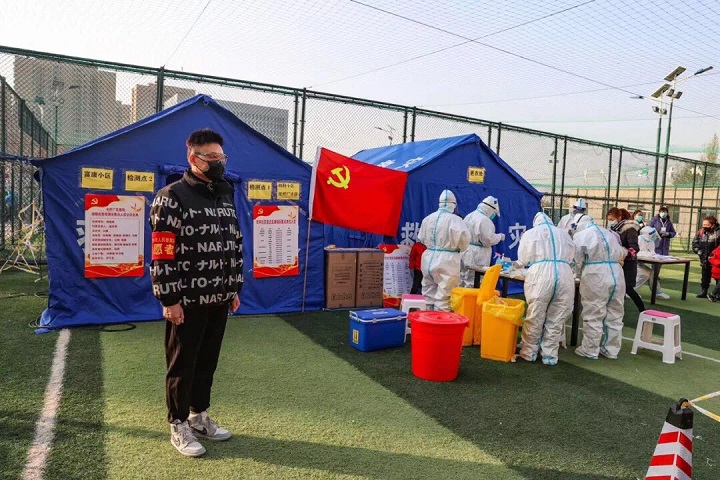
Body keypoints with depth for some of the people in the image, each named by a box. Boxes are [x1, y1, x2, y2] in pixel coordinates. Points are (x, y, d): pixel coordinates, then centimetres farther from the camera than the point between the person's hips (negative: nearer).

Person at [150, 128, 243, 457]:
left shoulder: (226, 197, 11)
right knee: (182, 364, 6)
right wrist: (169, 299, -16)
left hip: (218, 300, 7)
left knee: (208, 361, 17)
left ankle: (199, 415, 33)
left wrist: (234, 289, 14)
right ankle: (178, 426, 22)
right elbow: (161, 253, -14)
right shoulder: (172, 197, -10)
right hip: (187, 301, -6)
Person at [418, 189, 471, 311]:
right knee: (443, 297, 0)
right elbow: (464, 238, -16)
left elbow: (421, 238, 11)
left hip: (429, 259, 6)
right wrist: (460, 248, 5)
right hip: (447, 261, -6)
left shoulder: (428, 218, 4)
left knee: (429, 294, 18)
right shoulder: (455, 220, -12)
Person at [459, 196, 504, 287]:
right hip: (477, 258, -9)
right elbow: (488, 239, -17)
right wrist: (500, 236, 0)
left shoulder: (469, 216, 11)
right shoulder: (484, 220, -18)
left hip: (465, 255, 9)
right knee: (475, 284, -4)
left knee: (463, 280, 15)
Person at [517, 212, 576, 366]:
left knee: (535, 317, 7)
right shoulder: (563, 233, 21)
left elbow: (523, 259, 15)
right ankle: (550, 355, 15)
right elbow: (571, 256, 23)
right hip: (565, 274, 3)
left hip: (541, 275, -2)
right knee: (557, 318, 9)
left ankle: (529, 352, 17)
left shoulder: (531, 233, 13)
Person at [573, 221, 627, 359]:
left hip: (596, 279, -6)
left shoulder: (580, 235, 0)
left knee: (593, 316, 4)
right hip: (617, 276, 6)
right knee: (614, 316, 14)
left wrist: (580, 270, 17)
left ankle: (590, 350, 13)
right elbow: (620, 253, 18)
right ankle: (612, 350, 24)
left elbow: (577, 260, -1)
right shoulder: (609, 234, 18)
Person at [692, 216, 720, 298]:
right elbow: (695, 242, 13)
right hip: (705, 260, 5)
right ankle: (703, 292, 26)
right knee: (705, 277, 15)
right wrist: (698, 251, 1)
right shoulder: (701, 232, 1)